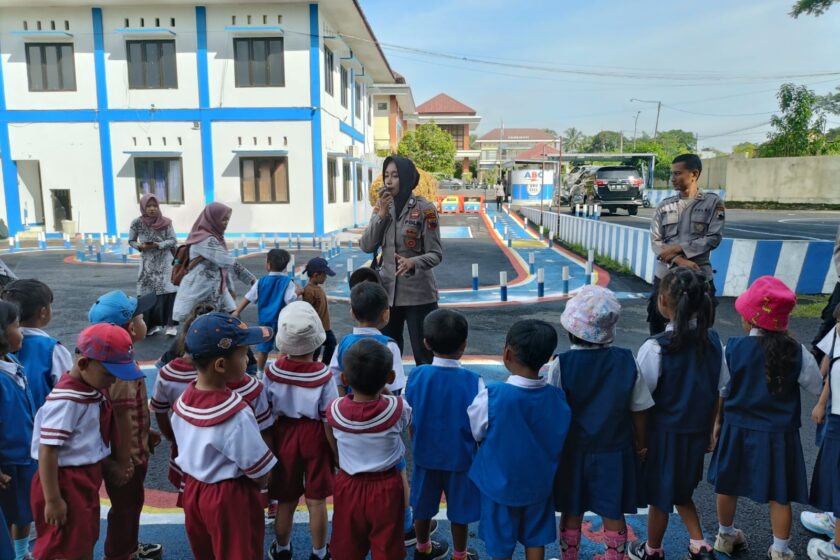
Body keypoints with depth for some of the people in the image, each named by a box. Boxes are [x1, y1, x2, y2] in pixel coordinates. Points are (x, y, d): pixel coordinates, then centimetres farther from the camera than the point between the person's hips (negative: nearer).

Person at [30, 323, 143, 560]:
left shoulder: (92, 391, 2)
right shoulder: (66, 400, -24)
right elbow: (47, 451, -23)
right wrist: (52, 500, -19)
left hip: (86, 479, 9)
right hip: (67, 483, -9)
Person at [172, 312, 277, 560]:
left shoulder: (183, 401, -8)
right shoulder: (236, 416, -31)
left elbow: (191, 451, 5)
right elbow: (260, 475, -21)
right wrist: (258, 484, -1)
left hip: (192, 490, 7)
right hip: (229, 499, -7)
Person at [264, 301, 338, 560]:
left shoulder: (272, 371, -15)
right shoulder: (323, 375, -21)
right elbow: (329, 421, -14)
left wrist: (268, 447, 11)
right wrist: (337, 454, 1)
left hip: (284, 435, 2)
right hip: (314, 437, -2)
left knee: (286, 500, 20)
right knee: (316, 501, 14)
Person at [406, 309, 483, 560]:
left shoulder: (416, 375, -15)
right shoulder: (472, 381, -22)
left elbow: (409, 421, -4)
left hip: (425, 455, 3)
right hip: (460, 457, -3)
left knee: (423, 505, 22)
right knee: (459, 511, 17)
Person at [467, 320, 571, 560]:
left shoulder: (491, 396, -27)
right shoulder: (557, 396, -16)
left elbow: (475, 433, -11)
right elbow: (558, 441, -3)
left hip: (500, 484, -3)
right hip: (539, 483, 3)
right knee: (535, 538, 22)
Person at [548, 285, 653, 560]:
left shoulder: (561, 364, -19)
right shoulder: (627, 360, -12)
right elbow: (639, 410, -3)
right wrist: (640, 444, 13)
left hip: (573, 451, -1)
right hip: (615, 451, 1)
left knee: (571, 514, 16)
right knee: (613, 515, 17)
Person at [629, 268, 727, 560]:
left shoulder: (655, 348, -24)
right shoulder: (714, 340, -6)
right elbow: (718, 393, 4)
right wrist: (709, 431, 16)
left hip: (664, 433, -5)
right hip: (697, 432, 5)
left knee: (660, 496, 16)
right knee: (682, 491, 28)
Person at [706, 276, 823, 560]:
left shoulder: (733, 348, -13)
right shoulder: (796, 353, -14)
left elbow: (720, 390, -4)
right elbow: (816, 387, 3)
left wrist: (718, 420, 10)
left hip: (737, 427, 1)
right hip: (779, 433, -1)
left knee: (728, 485, 19)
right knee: (779, 494, 14)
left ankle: (726, 536, 36)